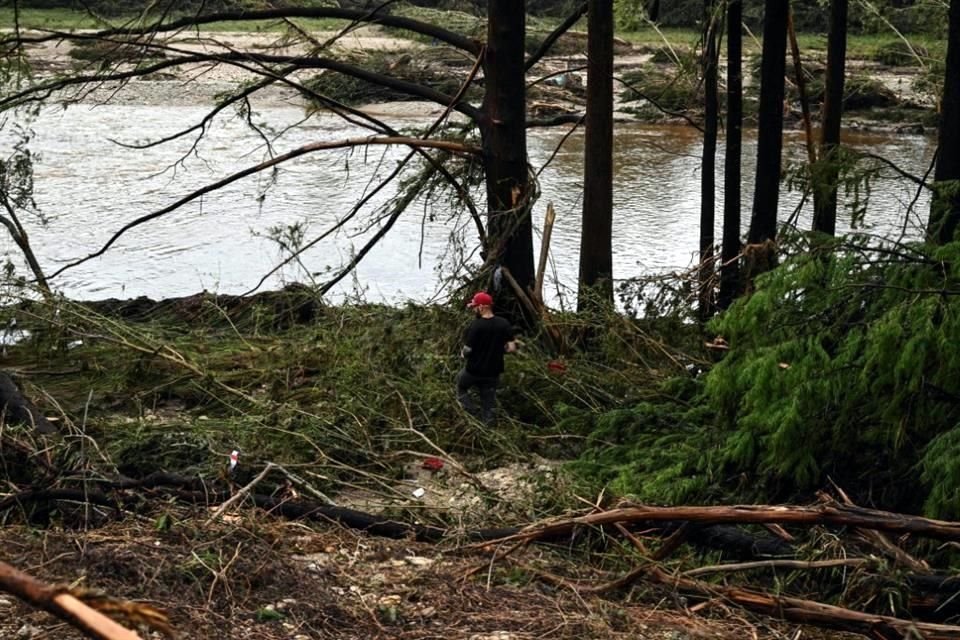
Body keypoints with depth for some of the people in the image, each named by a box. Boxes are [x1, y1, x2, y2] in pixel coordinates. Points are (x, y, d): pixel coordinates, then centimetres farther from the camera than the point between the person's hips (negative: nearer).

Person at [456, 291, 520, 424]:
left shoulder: (475, 326, -21)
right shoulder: (503, 324, -7)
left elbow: (467, 351, -18)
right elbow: (512, 347, -6)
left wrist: (463, 353, 5)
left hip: (473, 370, -4)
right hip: (493, 372, 4)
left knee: (461, 388, 23)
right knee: (489, 402, 17)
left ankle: (473, 416, 12)